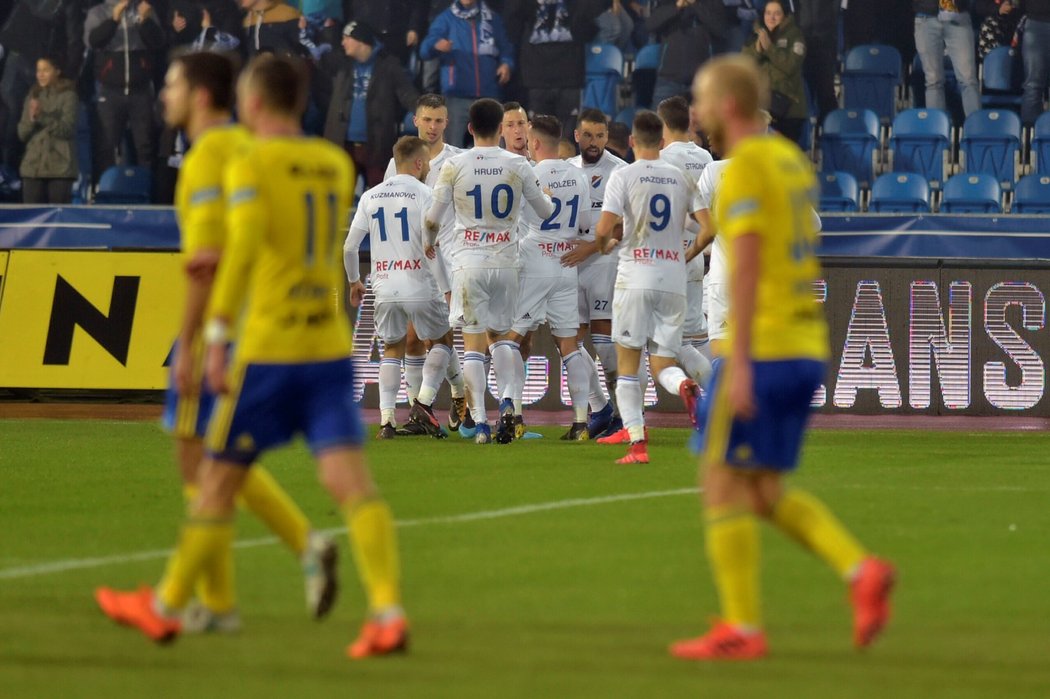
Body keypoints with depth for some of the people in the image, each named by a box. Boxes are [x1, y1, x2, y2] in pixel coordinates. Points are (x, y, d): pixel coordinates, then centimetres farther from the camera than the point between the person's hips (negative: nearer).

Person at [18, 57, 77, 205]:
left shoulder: (67, 96, 1)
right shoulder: (33, 96, 14)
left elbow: (67, 128, -9)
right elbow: (22, 132, 10)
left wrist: (42, 117, -19)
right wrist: (32, 119, -10)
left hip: (60, 167, -4)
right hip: (33, 165, 4)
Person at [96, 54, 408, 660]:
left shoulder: (250, 166, -7)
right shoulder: (337, 163, 12)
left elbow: (246, 246, -23)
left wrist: (217, 337, -25)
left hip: (268, 351, -4)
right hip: (332, 347, 4)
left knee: (220, 479, 9)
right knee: (350, 480, -6)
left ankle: (166, 607, 23)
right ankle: (389, 611, -23)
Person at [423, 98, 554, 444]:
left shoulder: (454, 165, -4)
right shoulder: (518, 165, -1)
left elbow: (433, 219, 1)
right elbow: (546, 210, 10)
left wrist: (429, 244, 22)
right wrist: (548, 197, 34)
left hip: (468, 260, -2)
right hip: (506, 260, 2)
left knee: (473, 341, 2)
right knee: (501, 333, 17)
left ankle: (480, 422, -3)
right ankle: (507, 400, -7)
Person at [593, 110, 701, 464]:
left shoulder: (623, 176, -4)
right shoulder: (680, 177, 9)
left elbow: (604, 229, -10)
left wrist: (605, 244, 13)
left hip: (635, 278, -3)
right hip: (674, 278, 3)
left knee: (628, 364, 5)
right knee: (663, 362, 10)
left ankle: (636, 443, -3)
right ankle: (686, 387, -26)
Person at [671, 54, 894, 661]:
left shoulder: (744, 167, -12)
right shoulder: (794, 162, 17)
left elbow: (746, 266, -21)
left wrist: (739, 362, -24)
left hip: (762, 352, -9)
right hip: (806, 349, 9)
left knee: (721, 485, 0)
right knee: (764, 494, 12)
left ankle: (741, 628, -2)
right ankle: (862, 572, -6)